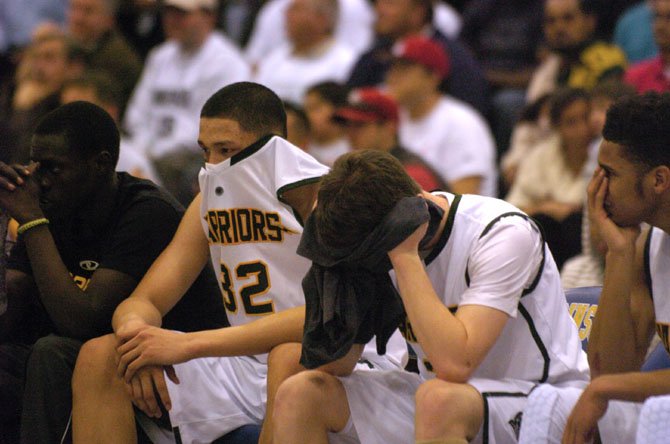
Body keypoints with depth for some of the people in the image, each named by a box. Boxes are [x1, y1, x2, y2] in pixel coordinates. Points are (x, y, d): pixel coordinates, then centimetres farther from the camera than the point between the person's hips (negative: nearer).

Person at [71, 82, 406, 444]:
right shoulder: (211, 199, 6)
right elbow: (142, 302, 6)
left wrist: (189, 345, -33)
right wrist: (136, 333, -22)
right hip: (253, 370, 7)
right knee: (99, 359, -4)